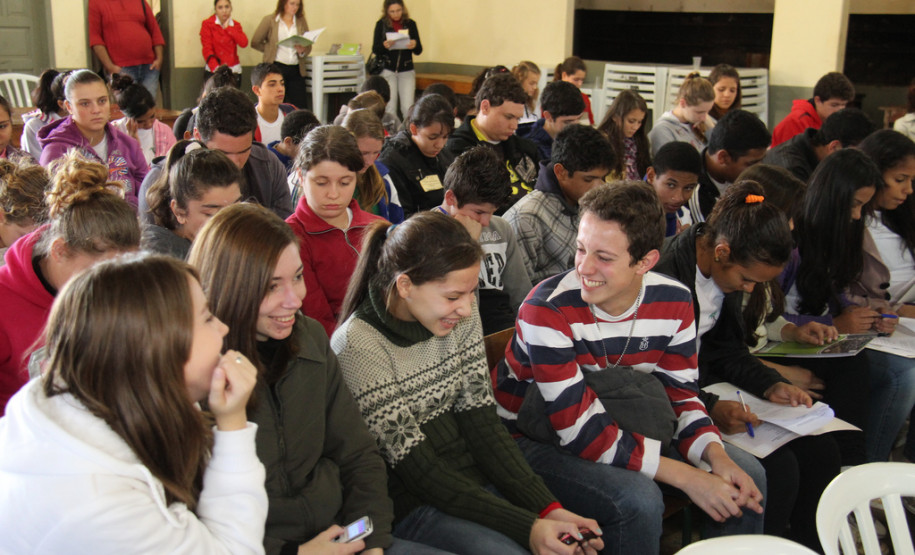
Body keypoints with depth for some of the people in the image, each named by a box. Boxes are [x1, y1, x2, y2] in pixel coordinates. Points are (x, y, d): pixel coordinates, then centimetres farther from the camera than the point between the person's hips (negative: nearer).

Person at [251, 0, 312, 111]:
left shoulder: (302, 21, 13)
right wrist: (271, 50, 2)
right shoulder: (269, 20, 4)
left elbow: (308, 47, 12)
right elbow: (255, 43, 6)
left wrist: (302, 51, -8)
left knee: (301, 107, -5)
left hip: (296, 69, 3)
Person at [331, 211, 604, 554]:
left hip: (474, 479, 6)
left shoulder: (463, 314, 1)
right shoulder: (357, 345, -19)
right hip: (412, 507, -6)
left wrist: (547, 507, -12)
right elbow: (418, 470, -18)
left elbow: (482, 423, 0)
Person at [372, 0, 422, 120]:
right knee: (389, 108, -7)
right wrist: (384, 46, -23)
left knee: (408, 108, -9)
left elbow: (419, 51, 6)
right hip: (387, 69, -1)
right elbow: (375, 50, -1)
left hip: (406, 70, 1)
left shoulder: (410, 24, 6)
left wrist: (415, 45, -17)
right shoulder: (381, 24, 2)